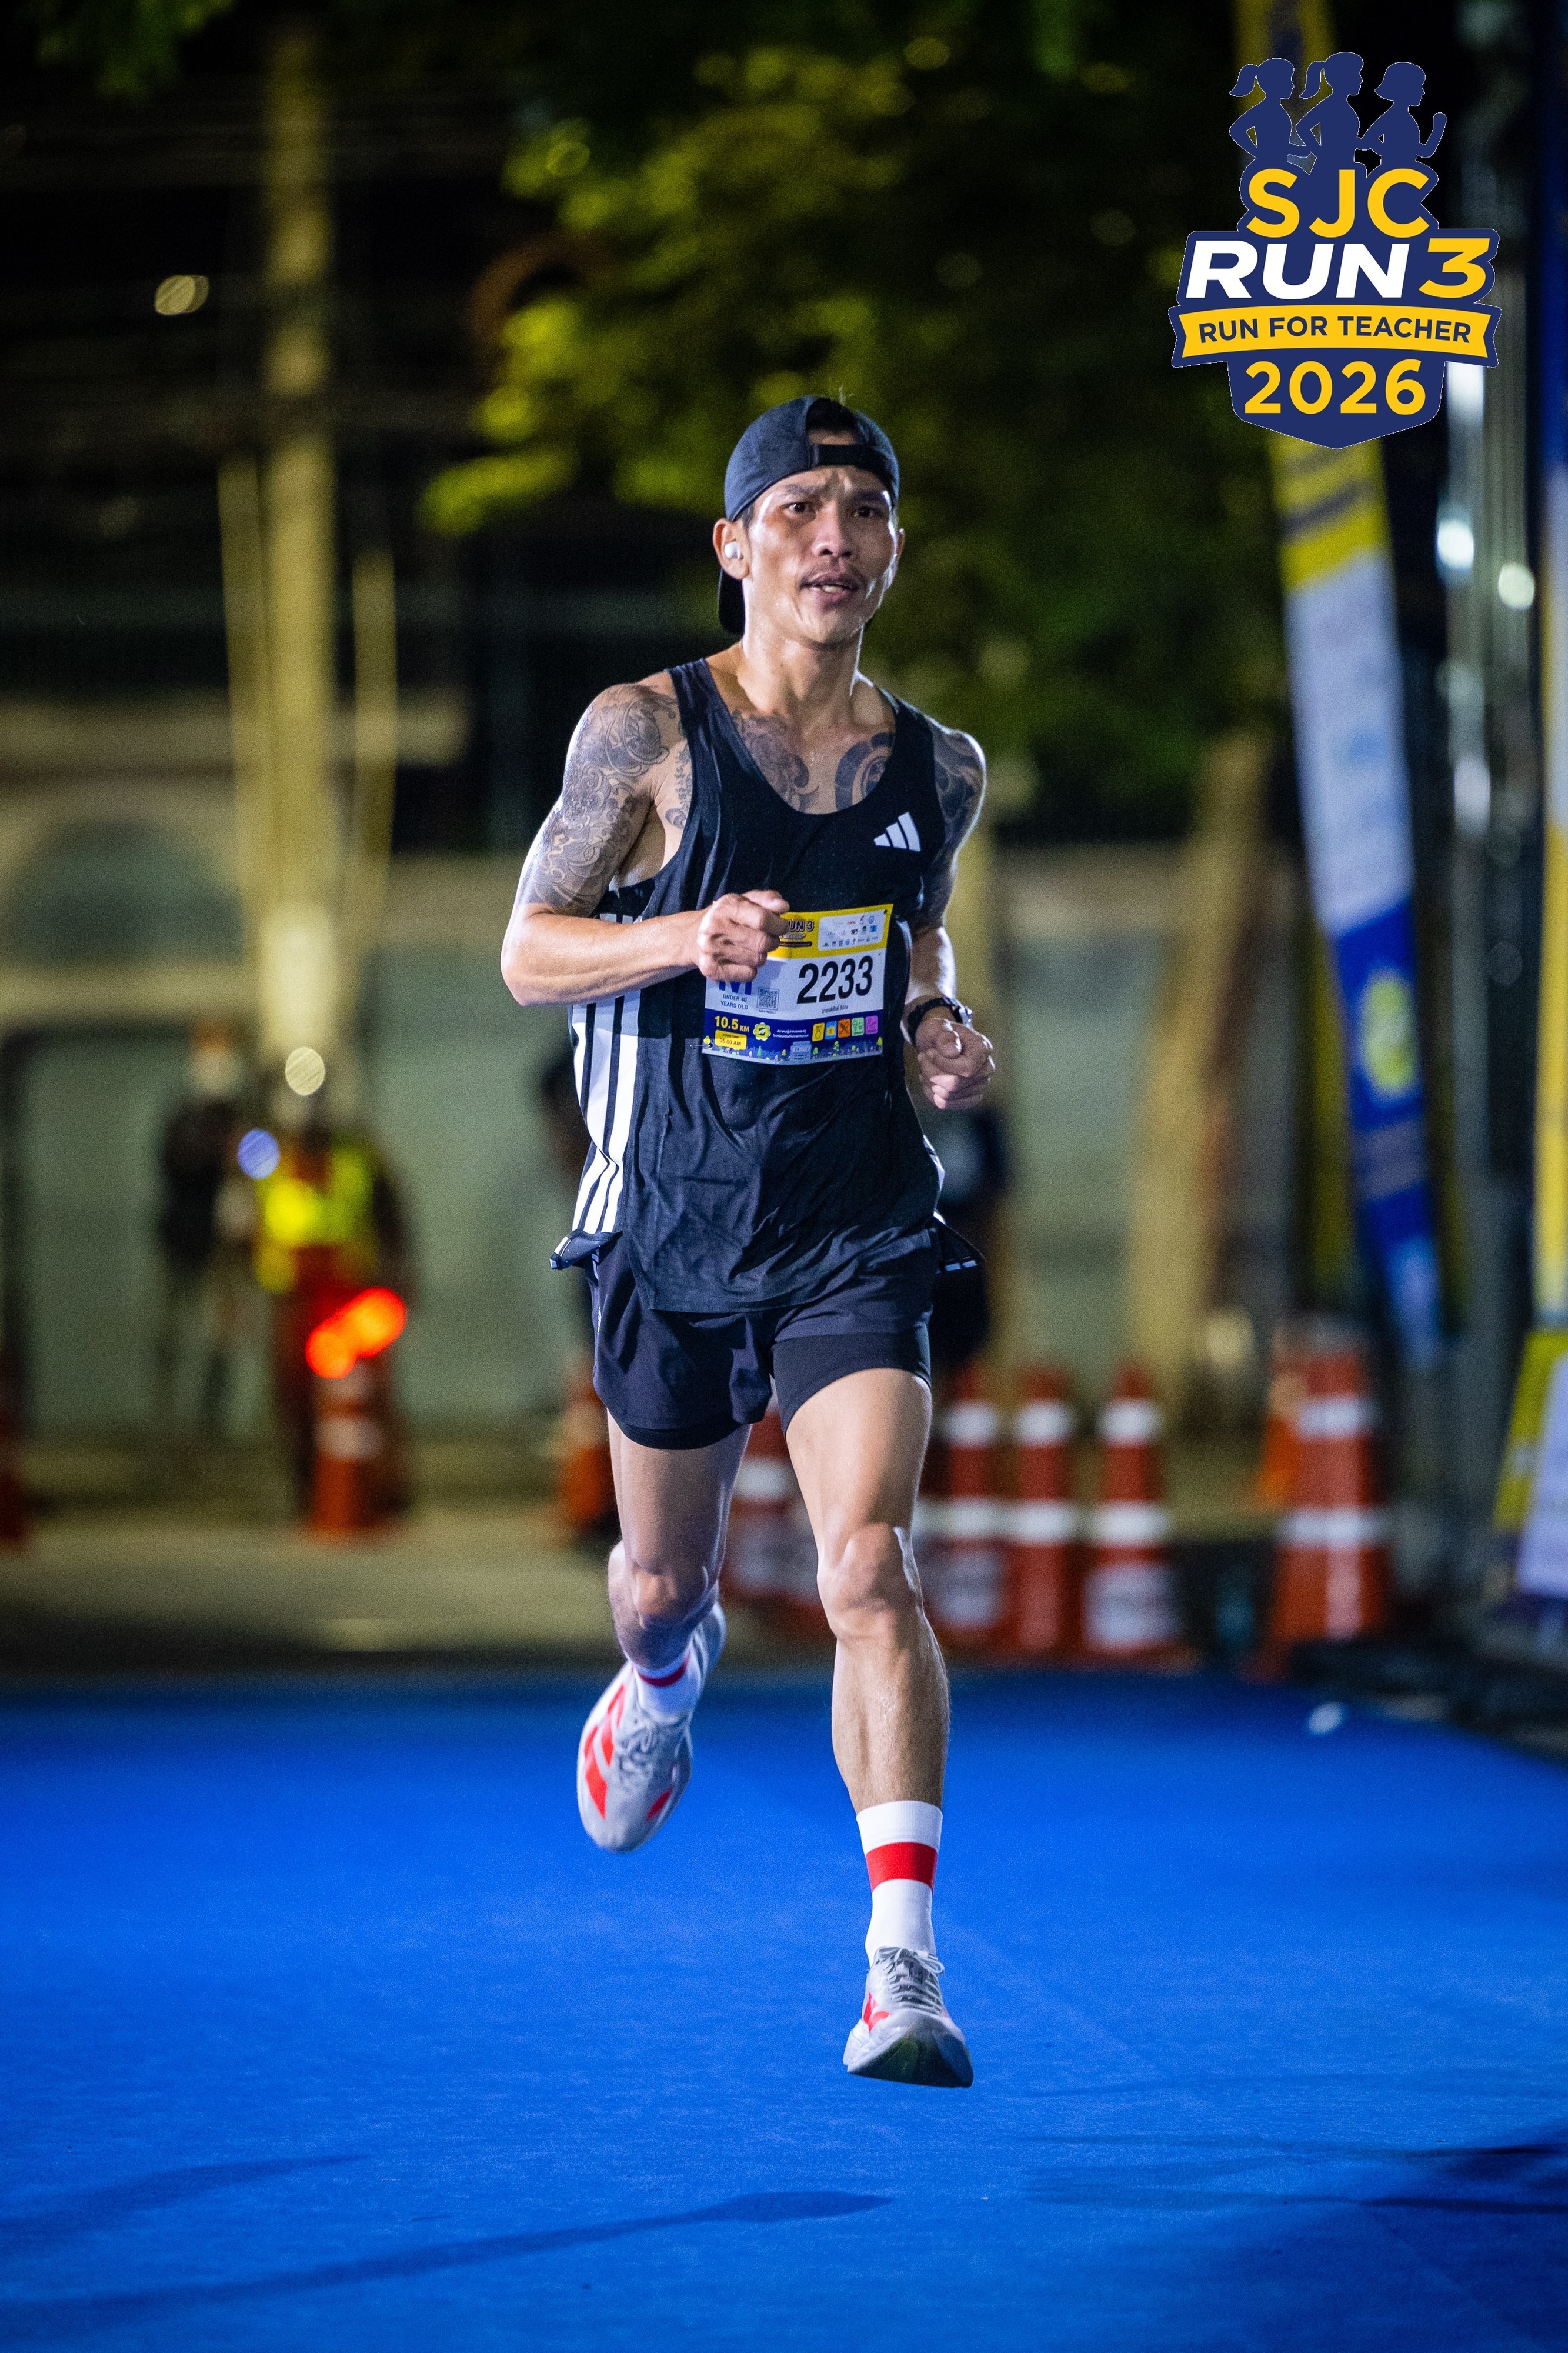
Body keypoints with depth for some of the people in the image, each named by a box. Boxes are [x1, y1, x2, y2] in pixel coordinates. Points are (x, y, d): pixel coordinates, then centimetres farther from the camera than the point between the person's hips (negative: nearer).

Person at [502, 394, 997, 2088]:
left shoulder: (936, 769, 4)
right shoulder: (646, 734, -6)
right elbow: (526, 951, -3)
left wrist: (942, 1031, 0)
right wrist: (685, 937, -22)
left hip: (856, 1228, 0)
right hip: (673, 1223, 0)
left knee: (871, 1566, -18)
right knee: (661, 1580, 17)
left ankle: (902, 1965, -21)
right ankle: (668, 1671, 57)